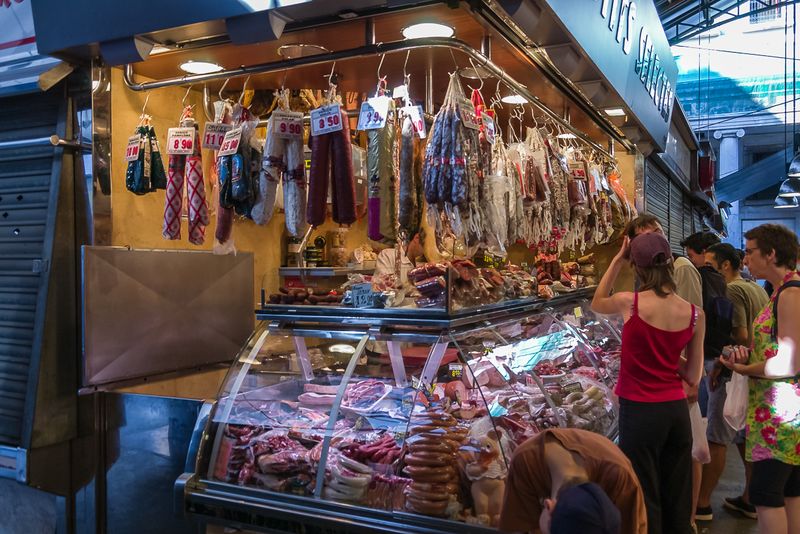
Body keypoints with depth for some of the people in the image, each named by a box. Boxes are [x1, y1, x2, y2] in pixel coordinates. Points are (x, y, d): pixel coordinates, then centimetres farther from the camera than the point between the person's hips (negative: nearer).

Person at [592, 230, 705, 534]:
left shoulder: (629, 303, -13)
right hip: (677, 411, 4)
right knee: (677, 500, 16)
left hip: (640, 412, -4)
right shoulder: (695, 314, -3)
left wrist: (617, 259, 10)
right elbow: (693, 377, 5)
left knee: (646, 500, 8)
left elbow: (597, 303, 12)